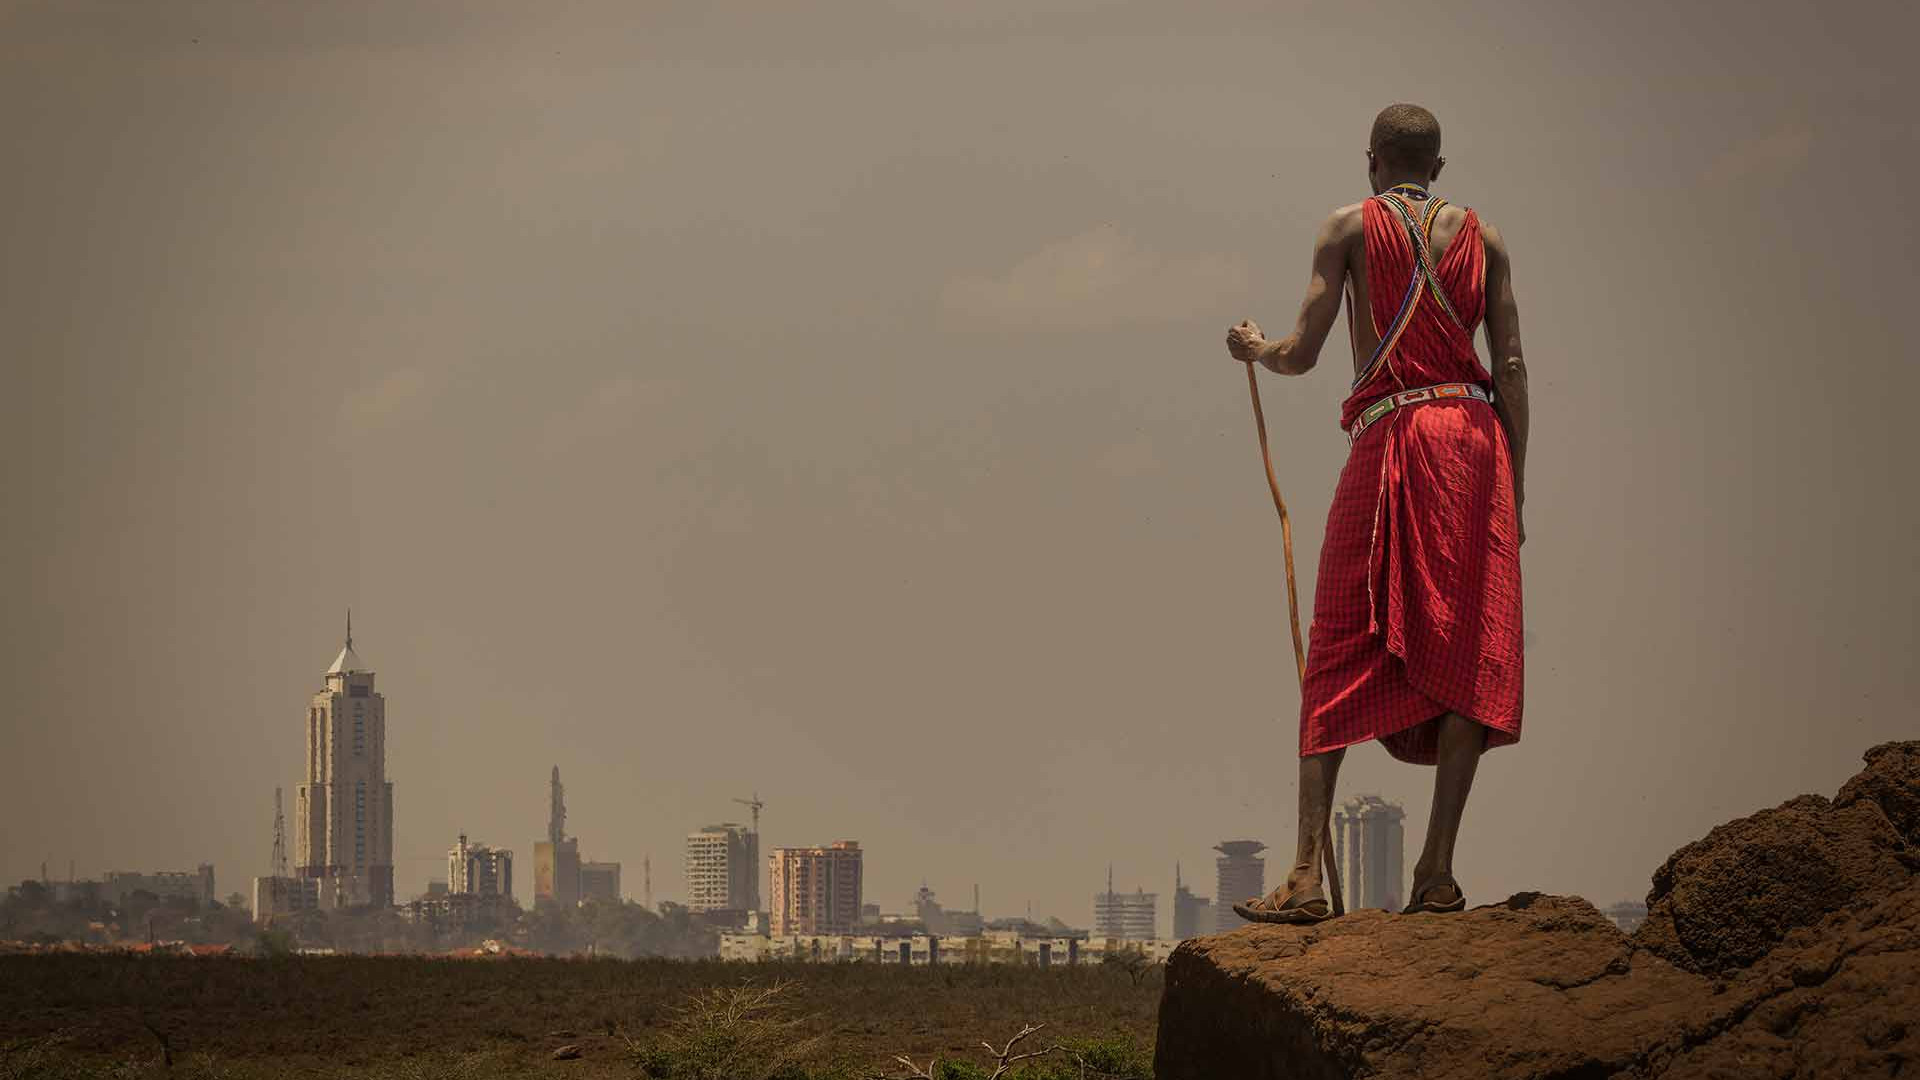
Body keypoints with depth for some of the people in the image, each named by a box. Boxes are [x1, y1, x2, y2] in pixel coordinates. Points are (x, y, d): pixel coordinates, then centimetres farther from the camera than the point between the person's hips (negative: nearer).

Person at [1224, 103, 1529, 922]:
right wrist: (1515, 489, 9)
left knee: (1340, 659, -1)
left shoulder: (1351, 228, 7)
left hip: (1388, 440, -2)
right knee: (1465, 655, 2)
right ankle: (1437, 871, -6)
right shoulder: (1482, 236, 13)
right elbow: (1511, 367, 6)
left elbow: (1302, 355, 1)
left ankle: (1309, 872, -9)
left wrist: (1254, 350, 24)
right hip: (1473, 435, 2)